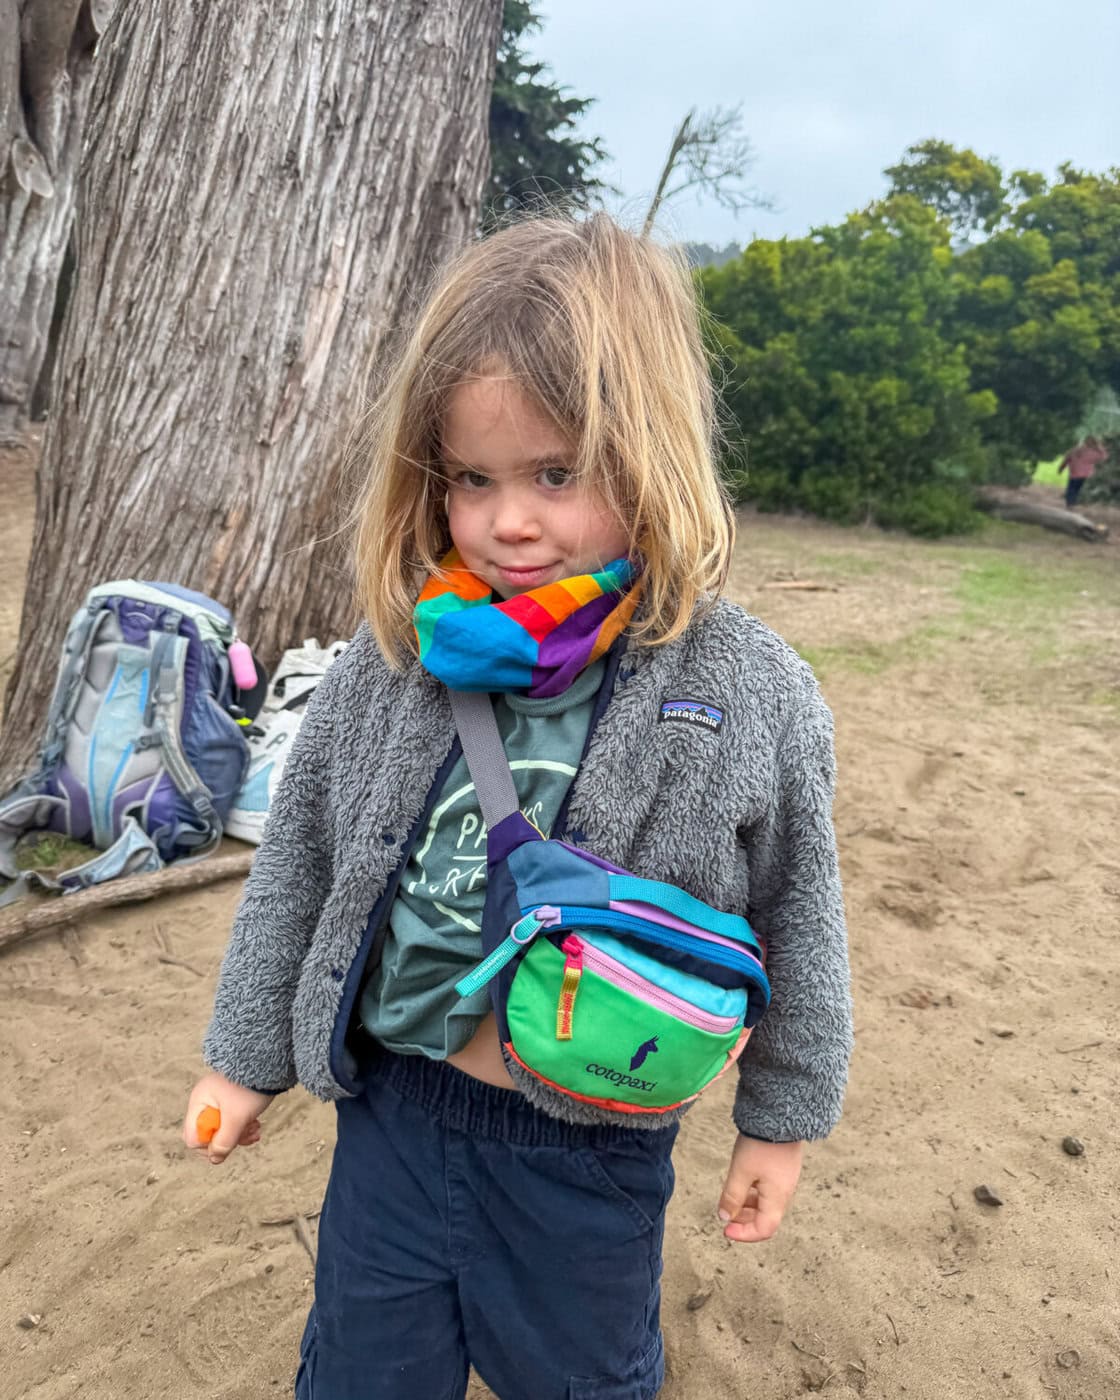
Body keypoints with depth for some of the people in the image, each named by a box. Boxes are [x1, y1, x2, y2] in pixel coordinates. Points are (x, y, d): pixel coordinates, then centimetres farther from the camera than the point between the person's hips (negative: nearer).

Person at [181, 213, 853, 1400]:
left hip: (594, 1155, -1)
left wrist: (780, 1120, 6)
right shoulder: (393, 661, -11)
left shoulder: (754, 697, -17)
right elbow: (298, 859, 1)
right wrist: (247, 1055, 10)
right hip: (392, 1112, 2)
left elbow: (794, 923, -3)